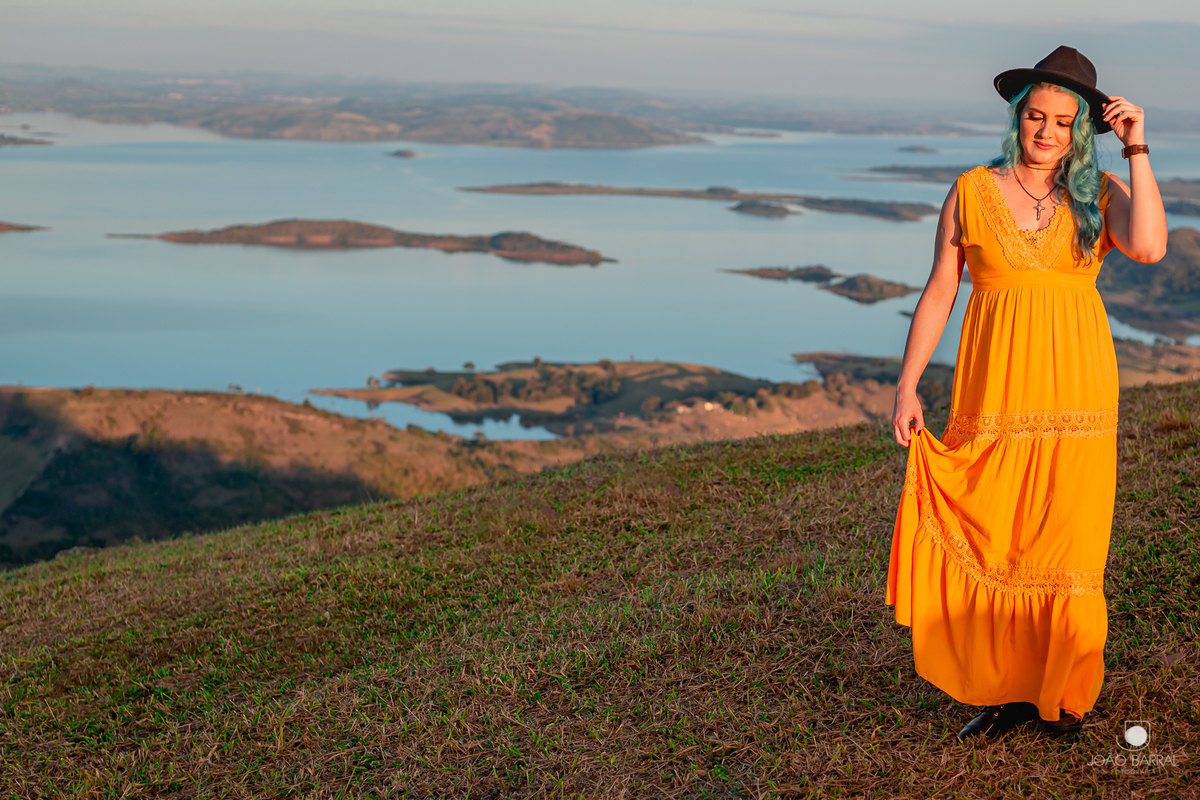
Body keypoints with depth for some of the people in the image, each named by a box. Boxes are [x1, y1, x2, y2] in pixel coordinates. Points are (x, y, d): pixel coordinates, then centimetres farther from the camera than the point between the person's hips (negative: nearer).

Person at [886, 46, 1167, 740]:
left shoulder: (1100, 194, 3)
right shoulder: (973, 192, 4)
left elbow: (1150, 247, -18)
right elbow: (939, 293, 6)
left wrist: (1137, 148, -13)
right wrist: (908, 385, 1)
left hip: (1076, 389, 0)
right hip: (995, 390, 0)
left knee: (1065, 537, 3)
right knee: (990, 541, 1)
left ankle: (1064, 693, 21)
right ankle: (1007, 689, 18)